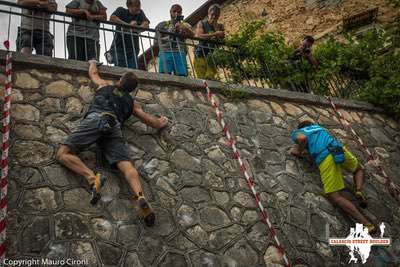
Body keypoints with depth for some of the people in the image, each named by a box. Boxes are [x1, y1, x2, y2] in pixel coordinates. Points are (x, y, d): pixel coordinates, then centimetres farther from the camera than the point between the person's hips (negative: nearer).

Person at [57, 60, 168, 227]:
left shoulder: (106, 85, 32)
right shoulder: (132, 102, 33)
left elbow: (93, 74, 54)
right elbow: (155, 124, 33)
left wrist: (92, 62, 76)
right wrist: (163, 122, 56)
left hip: (96, 119, -2)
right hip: (114, 127, 2)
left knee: (63, 154, -5)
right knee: (126, 164, -13)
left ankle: (92, 178, -30)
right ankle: (140, 196, -40)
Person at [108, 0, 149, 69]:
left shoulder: (140, 13, 11)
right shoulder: (121, 10, 3)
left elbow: (146, 25, -6)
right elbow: (112, 18, -17)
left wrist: (132, 29, -19)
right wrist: (129, 25, -14)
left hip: (133, 48, 3)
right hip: (119, 47, -3)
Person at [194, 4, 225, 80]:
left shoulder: (220, 26, 16)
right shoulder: (201, 23, 8)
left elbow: (221, 40, 3)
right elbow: (199, 36, -11)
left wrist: (216, 27, -4)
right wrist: (215, 34, -16)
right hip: (201, 54, -3)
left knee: (210, 78, -9)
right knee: (201, 78, -11)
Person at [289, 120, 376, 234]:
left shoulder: (295, 133, 21)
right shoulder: (317, 126, 36)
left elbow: (302, 138, -3)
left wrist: (299, 151, 16)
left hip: (325, 159, -4)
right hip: (341, 150, 4)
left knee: (335, 197, -2)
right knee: (358, 170, 35)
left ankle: (366, 224, -17)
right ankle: (359, 191, 5)